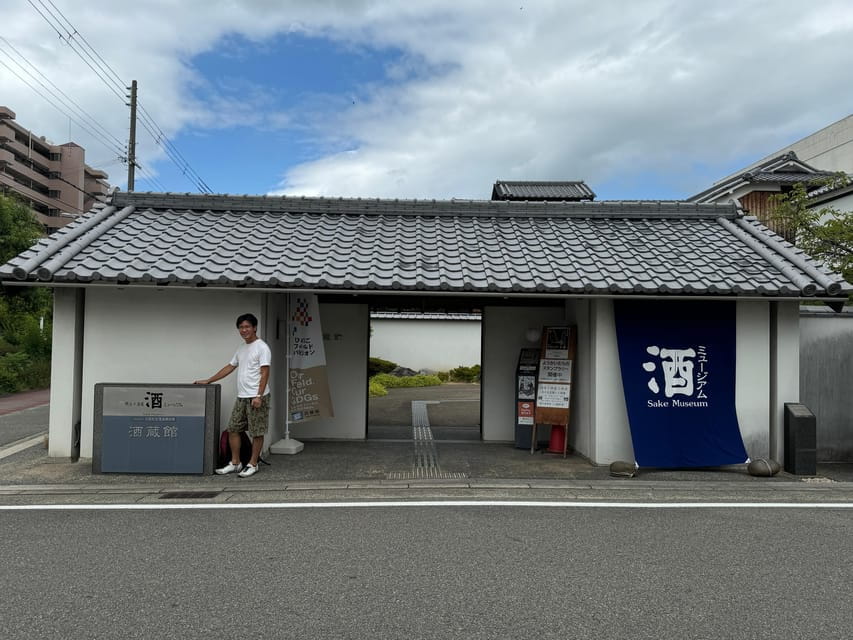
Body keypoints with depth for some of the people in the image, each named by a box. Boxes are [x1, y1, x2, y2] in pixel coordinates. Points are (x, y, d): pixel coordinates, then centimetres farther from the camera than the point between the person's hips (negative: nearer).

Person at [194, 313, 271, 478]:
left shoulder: (262, 347, -10)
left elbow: (265, 373, -16)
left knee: (257, 432, 0)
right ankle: (235, 463, 18)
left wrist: (259, 396, -23)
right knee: (233, 429, 9)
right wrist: (207, 380, 19)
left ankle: (253, 465, 9)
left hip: (256, 397, -9)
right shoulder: (241, 349, 16)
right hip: (241, 397, 9)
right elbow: (229, 367, 22)